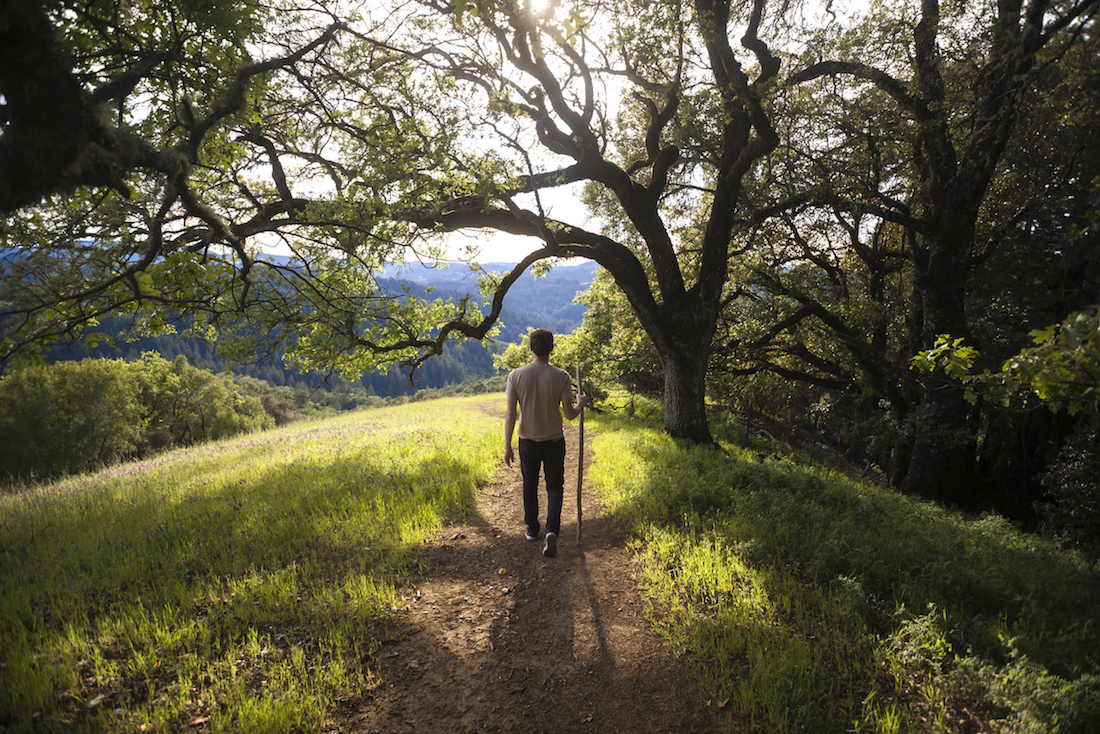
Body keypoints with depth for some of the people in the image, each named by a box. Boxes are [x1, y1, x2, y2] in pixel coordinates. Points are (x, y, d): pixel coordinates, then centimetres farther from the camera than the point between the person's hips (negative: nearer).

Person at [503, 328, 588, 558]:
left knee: (530, 484, 21)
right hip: (554, 441, -1)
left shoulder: (516, 376, -12)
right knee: (555, 486, 11)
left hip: (528, 442, 1)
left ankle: (532, 529, 33)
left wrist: (507, 447, -3)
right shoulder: (561, 377, -14)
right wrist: (581, 403, 13)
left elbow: (510, 415, -11)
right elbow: (569, 414, -9)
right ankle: (552, 530, -7)